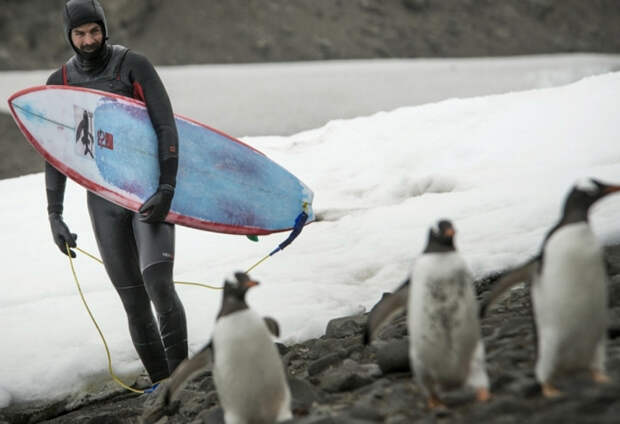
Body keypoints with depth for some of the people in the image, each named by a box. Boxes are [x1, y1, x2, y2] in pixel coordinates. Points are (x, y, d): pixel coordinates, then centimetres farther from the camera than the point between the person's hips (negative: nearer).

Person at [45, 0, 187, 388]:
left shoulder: (134, 65, -6)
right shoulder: (60, 82, 5)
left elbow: (167, 128, -10)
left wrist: (167, 190, -21)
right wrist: (55, 215, 4)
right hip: (104, 199, 3)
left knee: (156, 279, -22)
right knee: (133, 301, 3)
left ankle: (180, 370, -9)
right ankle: (162, 384, 13)